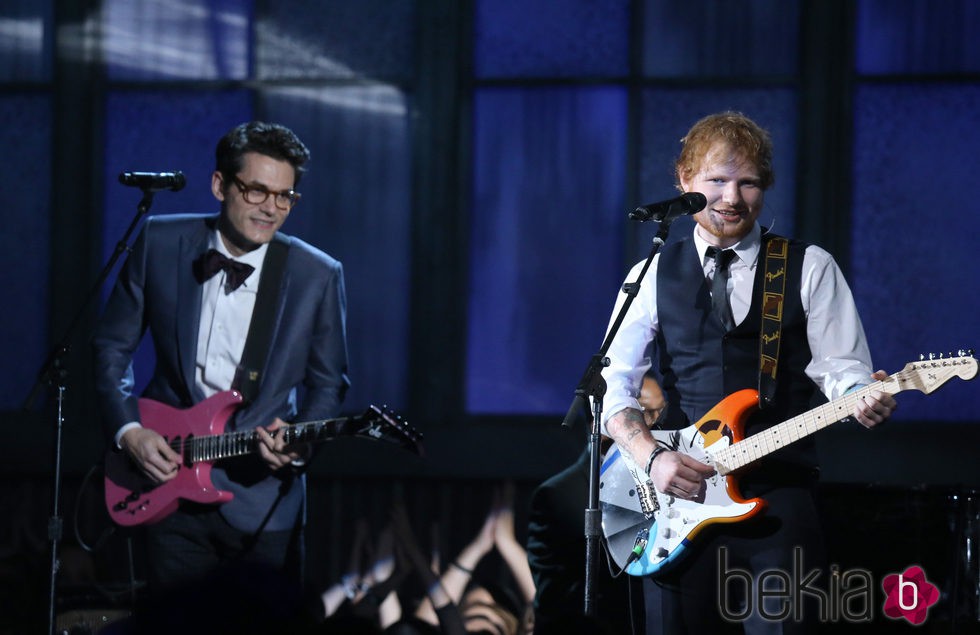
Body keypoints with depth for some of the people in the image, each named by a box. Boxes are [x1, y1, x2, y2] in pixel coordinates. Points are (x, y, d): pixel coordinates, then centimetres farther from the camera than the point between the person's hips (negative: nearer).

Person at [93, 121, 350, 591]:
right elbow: (112, 346, 8)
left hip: (262, 500, -1)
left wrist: (298, 443, -13)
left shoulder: (317, 276, -3)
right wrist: (128, 430, -5)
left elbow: (328, 382, 6)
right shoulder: (161, 243, -1)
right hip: (169, 483, 1)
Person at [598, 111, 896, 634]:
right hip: (678, 494, 2)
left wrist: (861, 397, -21)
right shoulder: (653, 277, 10)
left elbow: (840, 365, 3)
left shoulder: (809, 269, 7)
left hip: (779, 496, -2)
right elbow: (613, 384, 6)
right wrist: (651, 457, -11)